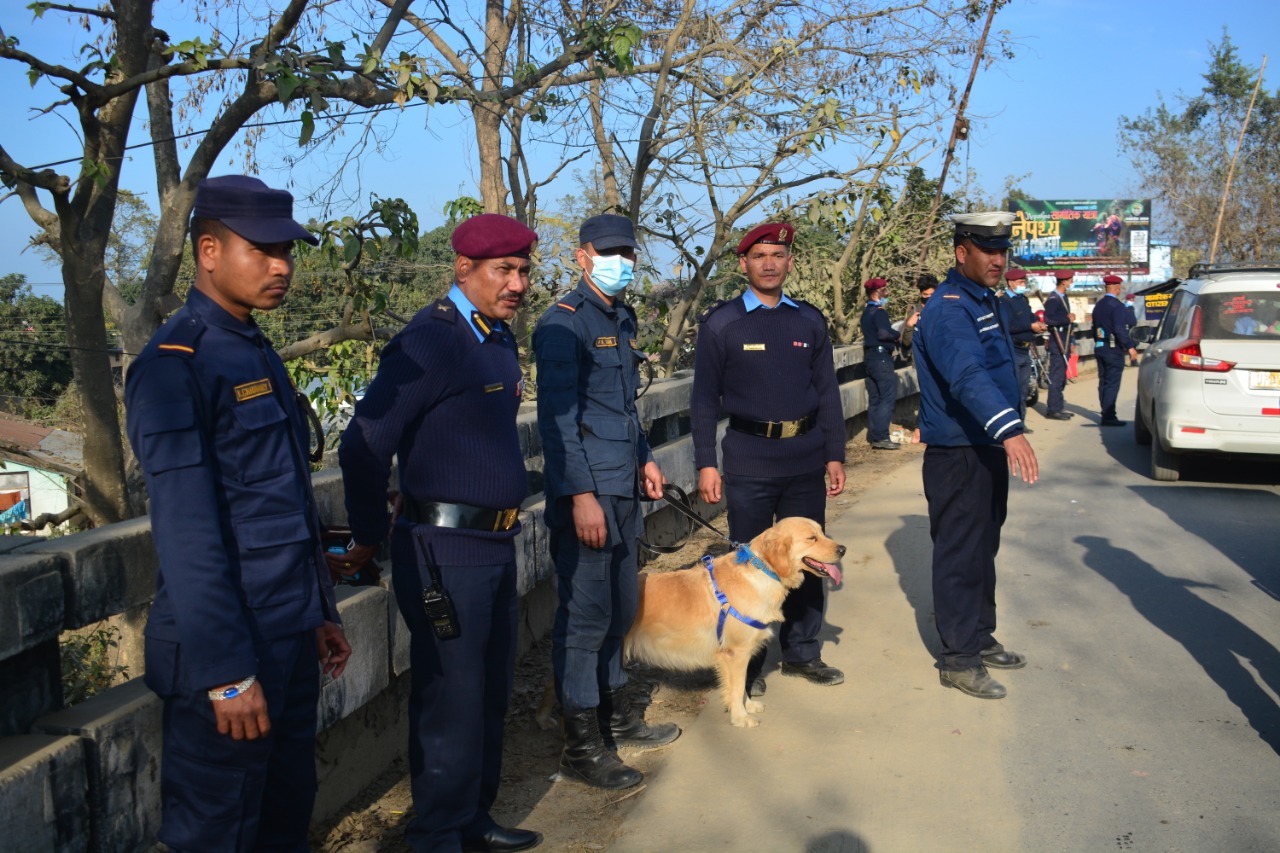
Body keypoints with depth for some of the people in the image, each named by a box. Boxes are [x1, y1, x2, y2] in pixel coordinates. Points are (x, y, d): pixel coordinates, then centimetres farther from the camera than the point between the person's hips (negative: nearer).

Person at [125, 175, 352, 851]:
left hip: (291, 639, 8)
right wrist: (225, 672, -20)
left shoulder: (259, 353, 13)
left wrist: (320, 612, 17)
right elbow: (186, 534, -20)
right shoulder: (174, 365, -15)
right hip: (227, 648, -8)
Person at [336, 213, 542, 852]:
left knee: (490, 695, 19)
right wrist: (370, 537, -8)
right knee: (451, 701, 2)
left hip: (496, 543, 9)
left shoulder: (497, 338, 11)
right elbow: (364, 445, -20)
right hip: (446, 551, -9)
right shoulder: (432, 342, -18)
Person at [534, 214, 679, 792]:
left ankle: (615, 713, 32)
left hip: (622, 489, 9)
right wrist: (581, 495, -22)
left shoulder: (622, 318, 15)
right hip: (585, 492, -9)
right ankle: (582, 746, 7)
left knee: (620, 607, 17)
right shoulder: (564, 324, -12)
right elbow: (558, 417, -18)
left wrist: (644, 458, 21)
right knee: (586, 615, -3)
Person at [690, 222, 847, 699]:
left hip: (806, 458, 4)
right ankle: (747, 664, 18)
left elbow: (827, 392, 12)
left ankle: (802, 652, 27)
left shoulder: (809, 321, 9)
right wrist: (706, 464, -7)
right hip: (749, 459, -3)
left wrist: (835, 455, 7)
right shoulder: (721, 323, -1)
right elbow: (704, 399, -2)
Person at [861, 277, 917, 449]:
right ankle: (881, 437, -13)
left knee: (875, 399, 10)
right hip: (881, 357, -10)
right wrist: (899, 335, -10)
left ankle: (874, 436, 12)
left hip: (870, 357, 10)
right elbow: (884, 333, -28)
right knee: (888, 398, -9)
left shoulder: (867, 312, 16)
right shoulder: (879, 312, -13)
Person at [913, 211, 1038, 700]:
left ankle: (980, 638, 32)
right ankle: (959, 660, 6)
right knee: (960, 556, -3)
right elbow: (968, 376, -37)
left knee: (984, 550, 19)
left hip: (989, 449, 10)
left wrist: (1008, 431, 20)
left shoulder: (985, 301, 14)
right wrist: (1009, 428, -49)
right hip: (956, 454, -10)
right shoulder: (949, 309, -20)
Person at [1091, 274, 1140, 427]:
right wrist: (1130, 347, -18)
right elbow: (1119, 330, -22)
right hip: (1113, 350, -8)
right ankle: (1108, 417, -9)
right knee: (1112, 384, -7)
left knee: (1103, 383, 11)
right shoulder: (1117, 306, -14)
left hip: (1100, 349, 8)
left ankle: (1106, 415, 15)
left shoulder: (1098, 305, 13)